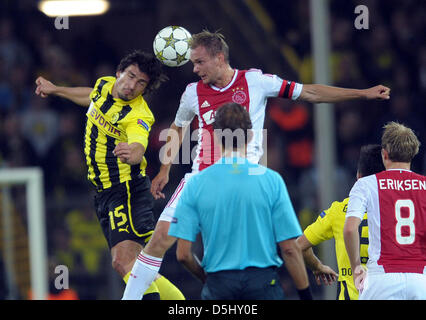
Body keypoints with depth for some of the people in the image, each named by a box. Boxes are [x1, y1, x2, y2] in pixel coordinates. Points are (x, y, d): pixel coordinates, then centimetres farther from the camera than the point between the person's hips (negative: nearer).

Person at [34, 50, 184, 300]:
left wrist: (133, 153, -62)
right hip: (105, 193, 8)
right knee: (126, 264, 6)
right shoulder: (104, 85, 5)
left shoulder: (139, 115, -18)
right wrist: (56, 90, 42)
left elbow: (139, 147, -39)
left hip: (127, 191, -8)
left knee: (124, 262, -24)